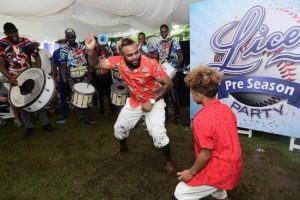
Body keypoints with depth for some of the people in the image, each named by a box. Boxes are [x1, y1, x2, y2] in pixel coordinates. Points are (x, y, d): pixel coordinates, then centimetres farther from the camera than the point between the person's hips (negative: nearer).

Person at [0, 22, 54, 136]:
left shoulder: (27, 42, -5)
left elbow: (37, 57, 5)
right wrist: (9, 78, -22)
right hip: (15, 79, 0)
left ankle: (45, 123, 15)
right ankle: (28, 127, 18)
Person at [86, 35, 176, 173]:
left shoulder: (151, 64, -31)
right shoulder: (119, 62, -19)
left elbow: (168, 84, -22)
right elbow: (96, 63, -11)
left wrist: (152, 101, -24)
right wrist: (91, 49, -31)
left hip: (154, 101, -4)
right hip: (134, 101, 5)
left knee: (158, 133, -19)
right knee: (119, 127, 15)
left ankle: (168, 162, 10)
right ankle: (123, 148, 48)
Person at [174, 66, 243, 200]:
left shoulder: (201, 119, -28)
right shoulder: (226, 109, -3)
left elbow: (206, 154, -23)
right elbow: (226, 141, 7)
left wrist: (191, 173, -8)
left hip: (219, 171, -8)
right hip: (233, 166, 8)